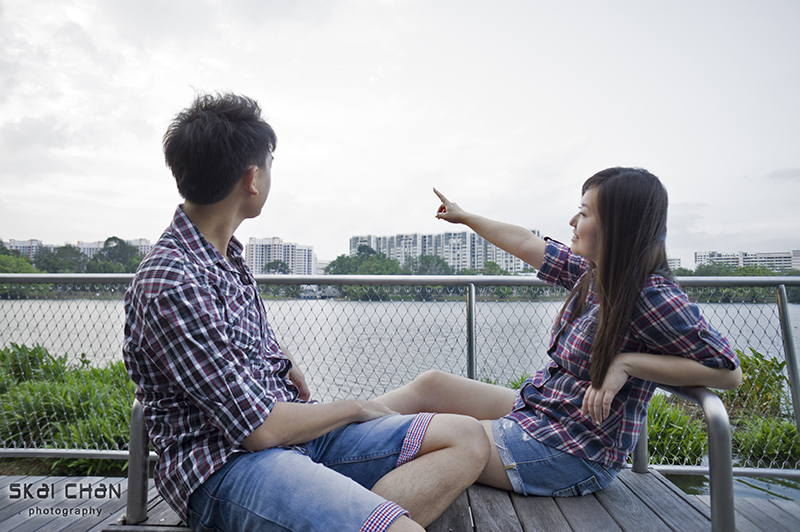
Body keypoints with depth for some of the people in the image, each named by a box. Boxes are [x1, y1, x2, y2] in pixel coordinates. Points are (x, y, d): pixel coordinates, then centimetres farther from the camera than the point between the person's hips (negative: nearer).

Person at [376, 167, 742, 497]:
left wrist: (626, 362, -27)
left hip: (574, 455, -7)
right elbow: (527, 244, 10)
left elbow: (728, 371, -20)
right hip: (534, 411, 8)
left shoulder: (652, 296, -23)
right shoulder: (592, 273, 0)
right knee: (430, 384, 4)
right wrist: (464, 217, 22)